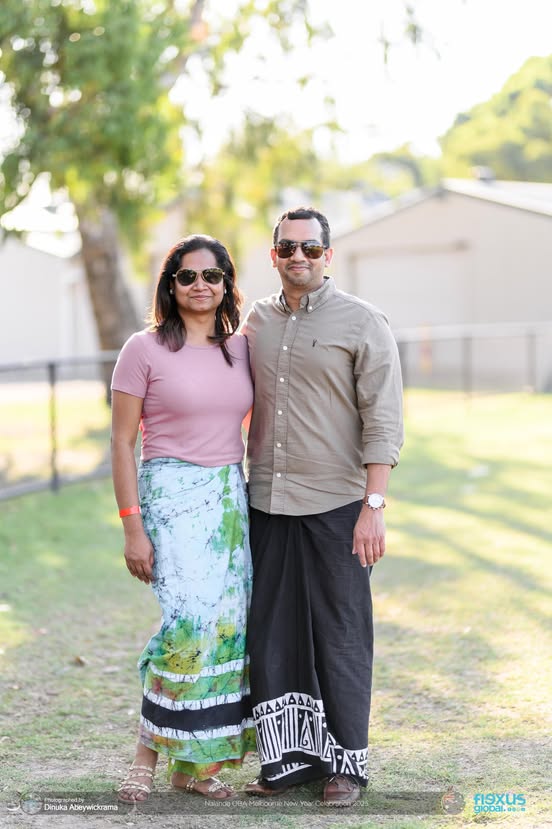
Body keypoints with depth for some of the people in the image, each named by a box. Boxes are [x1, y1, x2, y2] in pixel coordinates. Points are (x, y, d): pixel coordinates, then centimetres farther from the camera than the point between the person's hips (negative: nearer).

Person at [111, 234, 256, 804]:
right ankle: (147, 755, -2)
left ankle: (198, 763, 11)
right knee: (192, 619, -18)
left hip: (231, 495, 5)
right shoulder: (144, 350, -4)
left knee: (229, 623, 1)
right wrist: (132, 527, -10)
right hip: (172, 494, -5)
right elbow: (122, 443, -4)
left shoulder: (240, 349, 10)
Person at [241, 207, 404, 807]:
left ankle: (346, 763, 15)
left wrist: (374, 508, -14)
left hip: (335, 506, -4)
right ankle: (289, 757, 18)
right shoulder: (255, 322, 11)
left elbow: (383, 421, -7)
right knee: (271, 634, 7)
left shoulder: (362, 324, -3)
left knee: (340, 636, 2)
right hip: (266, 504, 4)